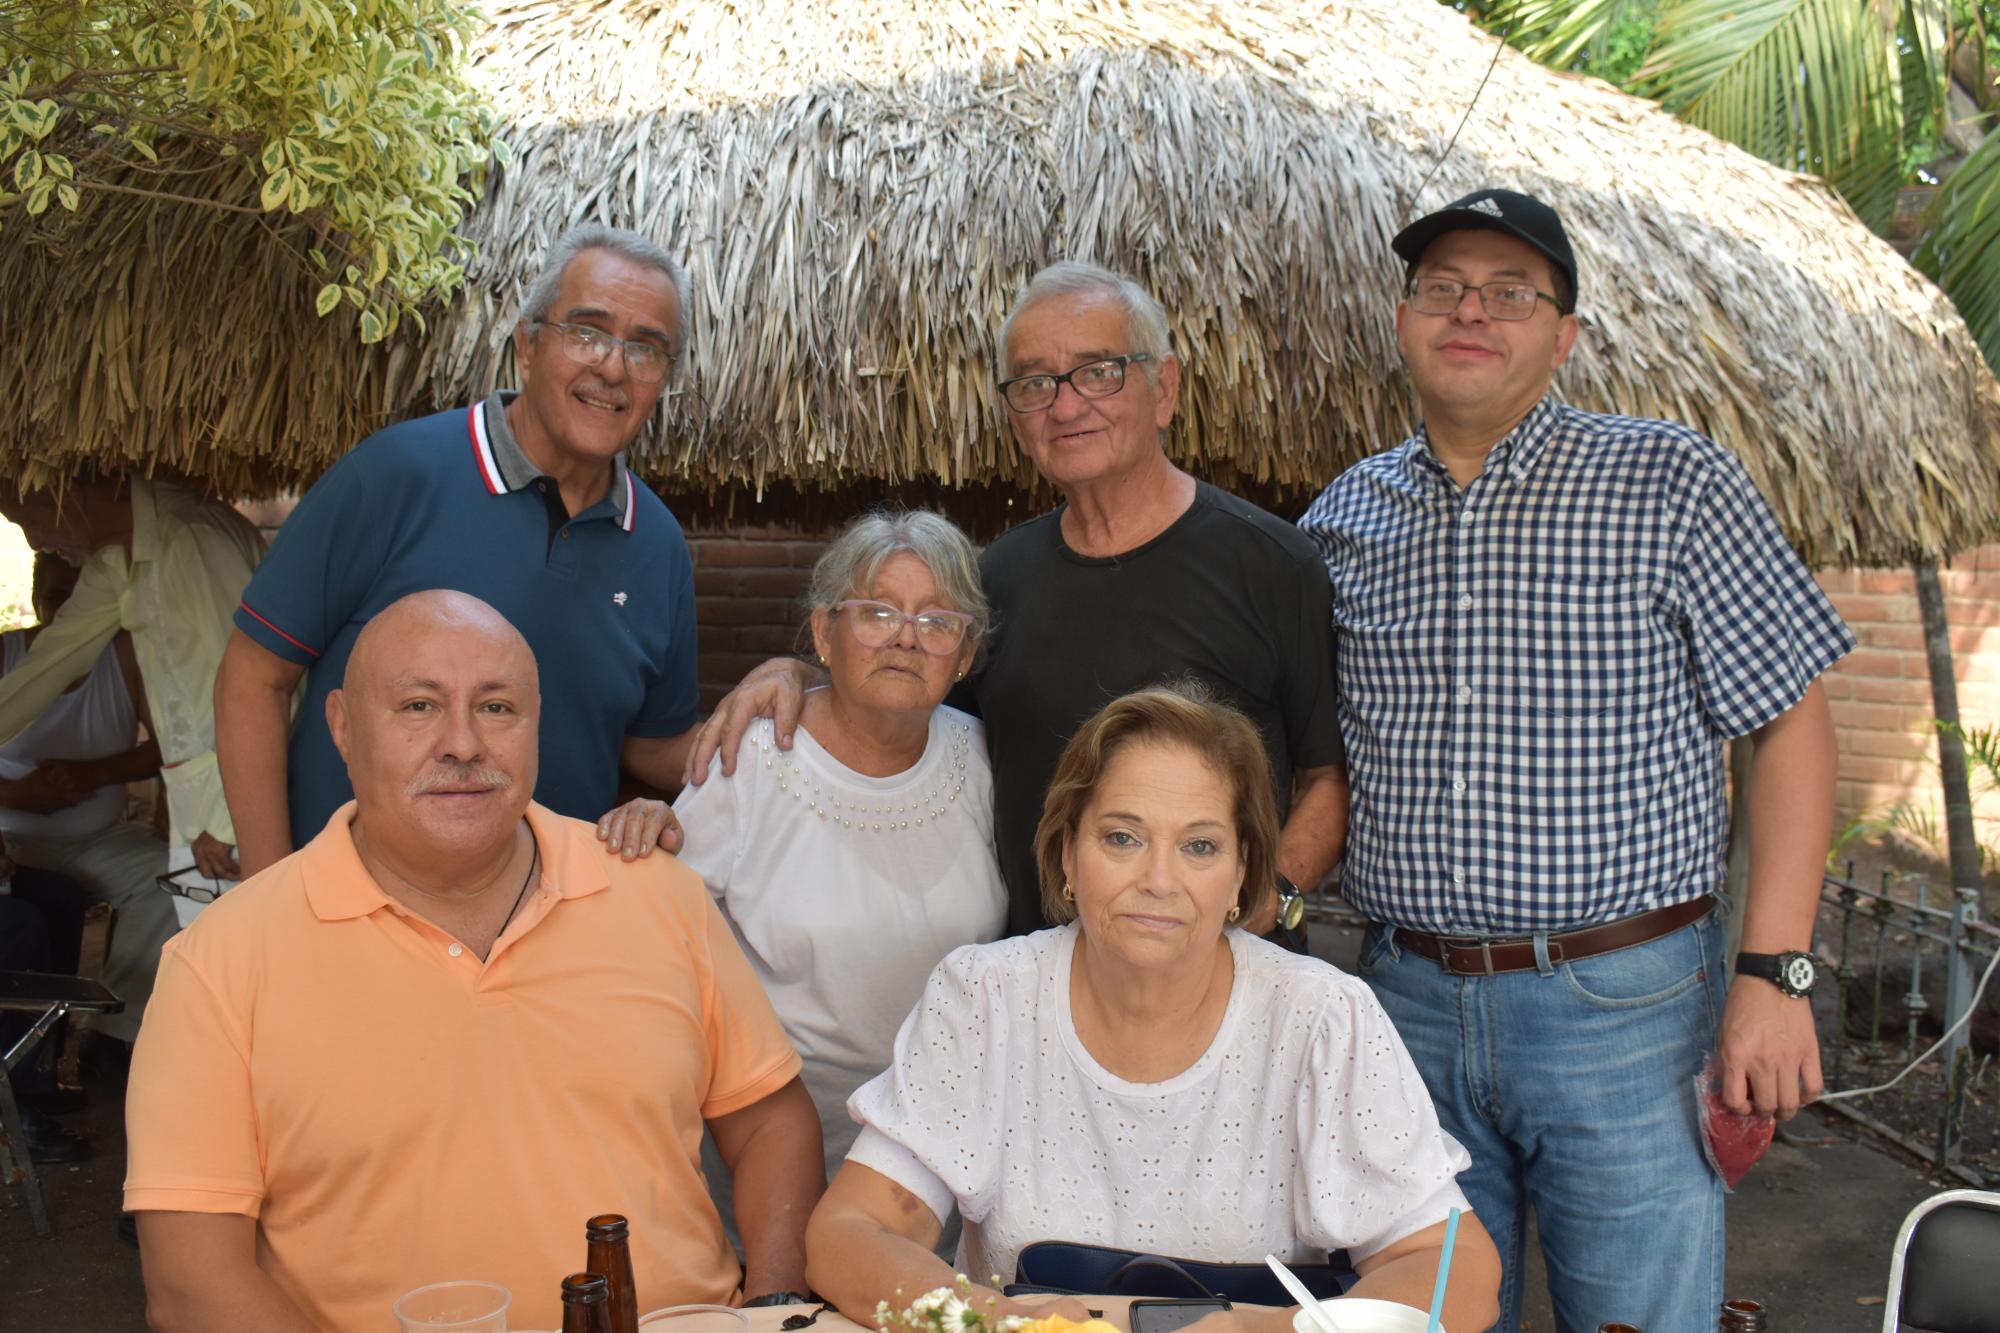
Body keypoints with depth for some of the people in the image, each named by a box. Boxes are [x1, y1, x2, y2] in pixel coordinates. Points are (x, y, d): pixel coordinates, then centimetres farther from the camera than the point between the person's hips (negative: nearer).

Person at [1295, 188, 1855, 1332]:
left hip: (1626, 1012, -3)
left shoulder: (1678, 487, -3)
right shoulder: (1343, 518, 7)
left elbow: (1793, 722, -3)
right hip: (1409, 1006, 3)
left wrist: (1775, 973, -10)